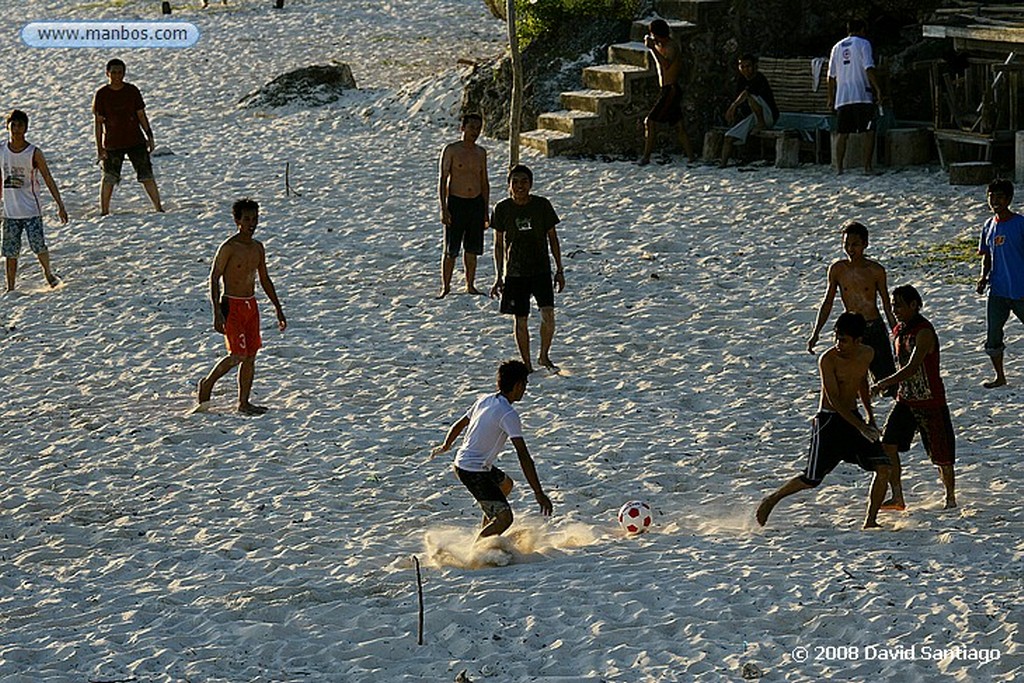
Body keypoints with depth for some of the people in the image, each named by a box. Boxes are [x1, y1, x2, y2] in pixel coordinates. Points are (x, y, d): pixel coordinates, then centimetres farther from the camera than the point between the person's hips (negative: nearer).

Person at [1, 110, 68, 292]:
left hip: (32, 210, -3)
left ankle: (48, 274, 17)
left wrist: (60, 206, -7)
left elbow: (48, 180, -5)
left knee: (38, 246, -11)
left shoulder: (34, 153, -8)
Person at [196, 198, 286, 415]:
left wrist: (278, 309, 17)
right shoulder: (228, 248, -12)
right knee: (238, 355, -10)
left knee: (251, 355, 5)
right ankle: (207, 384, 11)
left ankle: (244, 402, 11)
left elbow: (265, 280, 19)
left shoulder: (258, 248, 9)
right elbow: (214, 278, -13)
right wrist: (217, 313, -20)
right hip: (232, 305, -7)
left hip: (251, 305, 7)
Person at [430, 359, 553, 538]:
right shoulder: (508, 414, -20)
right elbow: (523, 456, -25)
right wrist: (539, 493, -25)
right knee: (504, 517, -14)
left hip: (461, 462, 10)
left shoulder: (484, 401, 5)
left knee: (505, 484, 33)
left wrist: (445, 447, 41)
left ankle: (485, 534, 38)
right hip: (474, 472, -10)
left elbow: (459, 425, 20)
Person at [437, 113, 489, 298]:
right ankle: (445, 286, 6)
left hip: (476, 203, 4)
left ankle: (470, 285, 18)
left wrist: (486, 211, 12)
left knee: (472, 249, 8)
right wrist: (443, 208, -14)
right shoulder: (451, 150, -4)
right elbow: (442, 180, -7)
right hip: (456, 202, -4)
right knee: (451, 250, -3)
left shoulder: (481, 153, 11)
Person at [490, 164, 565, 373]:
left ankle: (544, 356, 11)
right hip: (515, 272, 0)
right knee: (520, 320, 4)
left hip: (541, 270, 0)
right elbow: (499, 244, 5)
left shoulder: (542, 206, -3)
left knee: (548, 315, -12)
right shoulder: (502, 209, -3)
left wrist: (560, 270, 4)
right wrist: (498, 277, 4)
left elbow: (552, 239, 5)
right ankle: (527, 364, 17)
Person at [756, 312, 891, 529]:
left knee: (883, 467, -8)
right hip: (829, 420, -6)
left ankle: (870, 521, 1)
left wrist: (870, 417, 20)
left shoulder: (867, 354, 0)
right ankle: (771, 500, 21)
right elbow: (834, 399, -24)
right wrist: (861, 427, -29)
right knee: (811, 480, -4)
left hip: (853, 416, 6)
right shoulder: (828, 360, -19)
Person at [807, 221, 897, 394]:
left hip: (875, 329, -2)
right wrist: (815, 334, 2)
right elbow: (827, 303, 6)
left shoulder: (876, 270, -4)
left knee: (887, 377, -3)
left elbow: (887, 305, 4)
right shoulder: (837, 270, 0)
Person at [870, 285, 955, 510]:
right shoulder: (900, 331, 7)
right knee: (887, 445, -7)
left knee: (941, 455, 3)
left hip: (930, 402, -7)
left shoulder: (924, 332, -21)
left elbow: (912, 368, -31)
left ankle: (951, 498, 22)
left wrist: (883, 384, -35)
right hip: (905, 399, 7)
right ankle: (897, 498, -1)